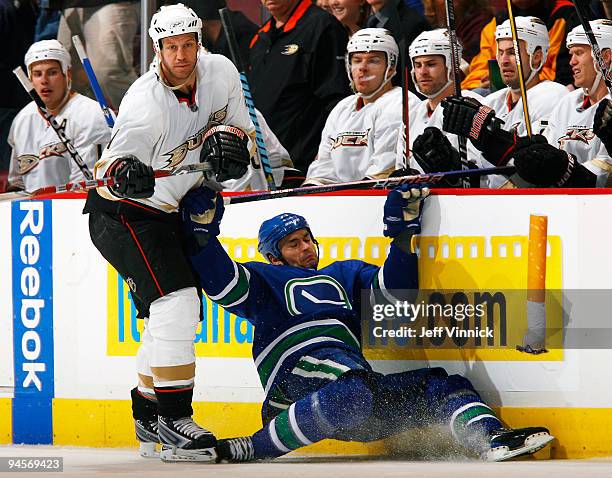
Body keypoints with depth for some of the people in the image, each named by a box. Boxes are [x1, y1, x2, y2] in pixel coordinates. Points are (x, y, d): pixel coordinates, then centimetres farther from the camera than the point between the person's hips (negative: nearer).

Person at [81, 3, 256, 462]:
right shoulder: (145, 102, -27)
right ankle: (174, 421, -19)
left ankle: (148, 420, 31)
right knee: (176, 301, -22)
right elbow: (113, 162, -27)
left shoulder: (221, 73, -6)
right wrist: (125, 173, -49)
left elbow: (242, 126, 7)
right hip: (123, 214, -8)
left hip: (170, 213, 8)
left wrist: (227, 140, -15)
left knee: (180, 313, 14)